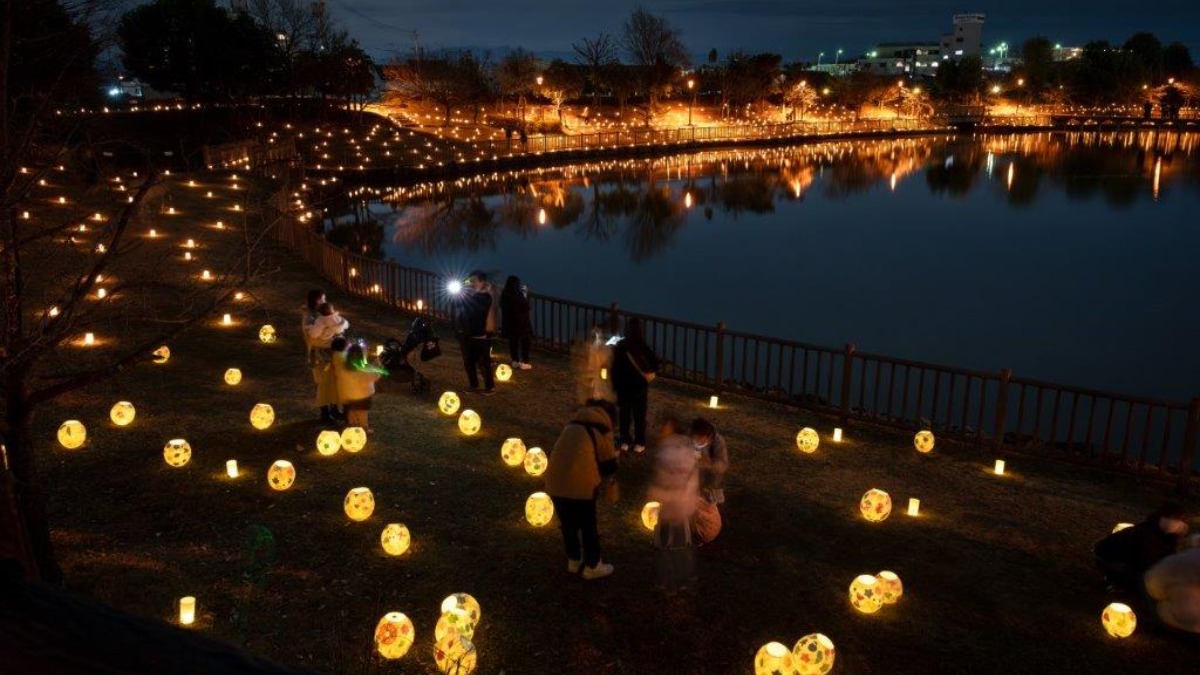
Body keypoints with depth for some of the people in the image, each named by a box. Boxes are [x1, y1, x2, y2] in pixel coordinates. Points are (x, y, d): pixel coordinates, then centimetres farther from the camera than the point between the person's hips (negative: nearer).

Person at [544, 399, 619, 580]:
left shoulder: (572, 425, 22)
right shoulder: (602, 428, 5)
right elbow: (608, 465, 6)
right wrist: (611, 493, 21)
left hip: (554, 483, 5)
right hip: (580, 485, -5)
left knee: (568, 525, 23)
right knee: (589, 527, 14)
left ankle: (573, 561, 38)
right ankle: (592, 567, 26)